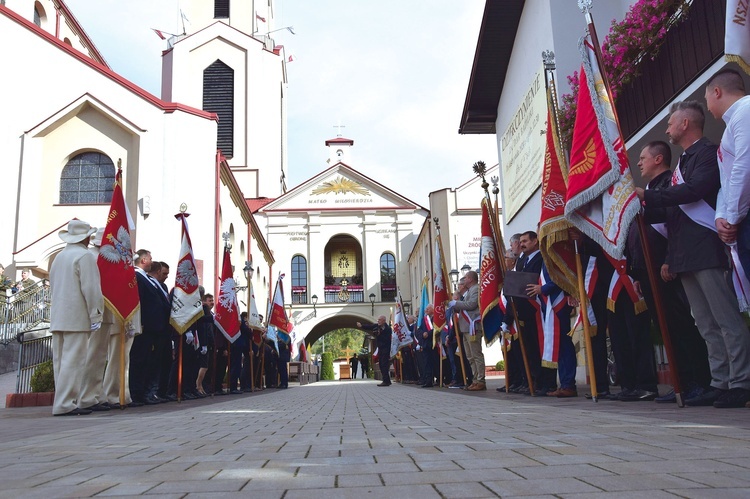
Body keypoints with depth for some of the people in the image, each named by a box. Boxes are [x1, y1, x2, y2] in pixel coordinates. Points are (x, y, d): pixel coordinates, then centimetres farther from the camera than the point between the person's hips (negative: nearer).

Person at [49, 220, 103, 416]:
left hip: (57, 317, 8)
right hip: (77, 318, -8)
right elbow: (91, 289, -14)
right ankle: (65, 404, -9)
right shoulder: (85, 256, -9)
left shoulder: (59, 257, 17)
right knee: (73, 361, -8)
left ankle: (64, 402, 13)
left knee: (60, 361, 9)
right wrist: (96, 315, -9)